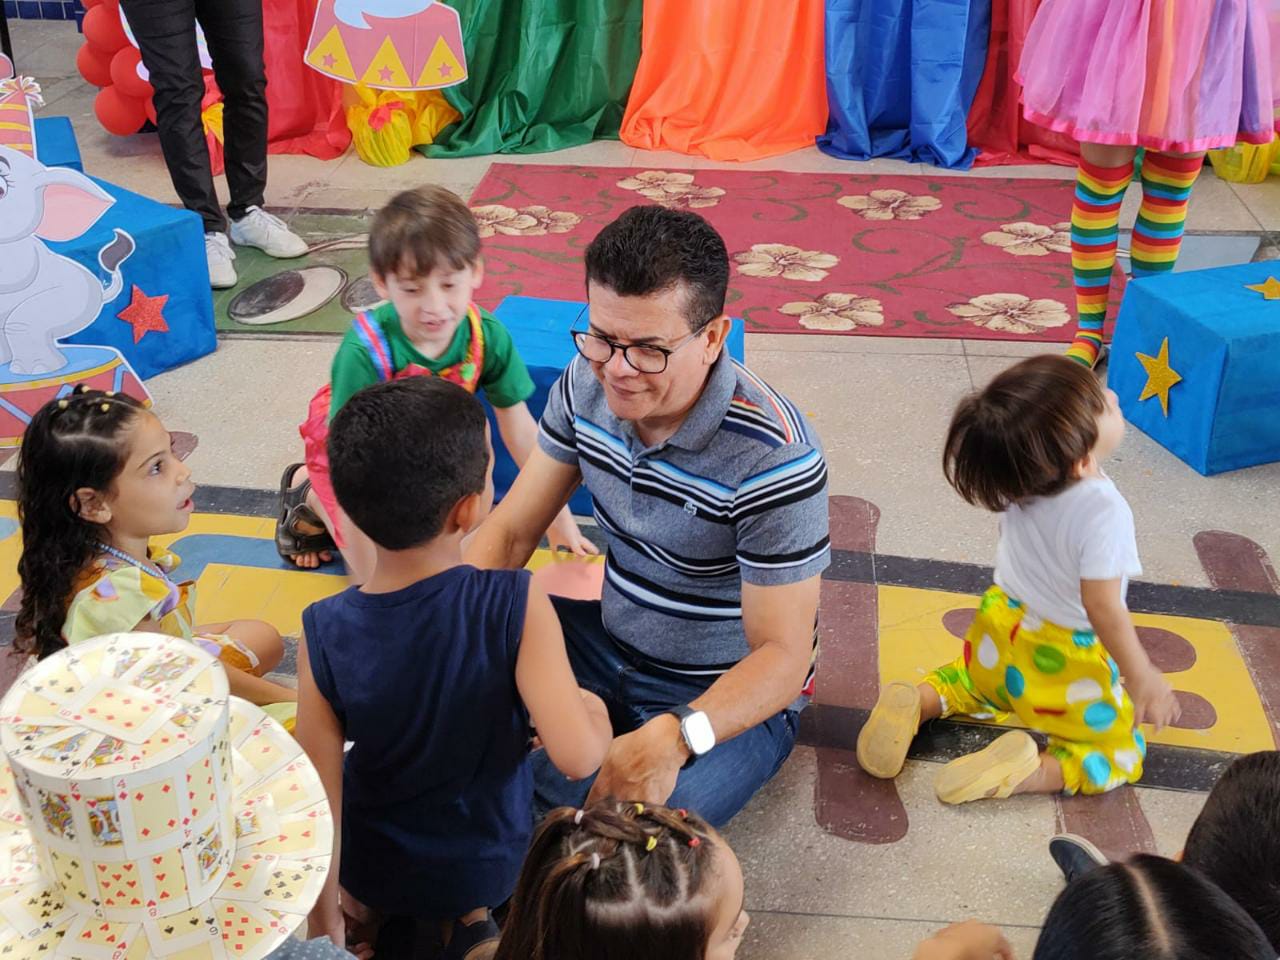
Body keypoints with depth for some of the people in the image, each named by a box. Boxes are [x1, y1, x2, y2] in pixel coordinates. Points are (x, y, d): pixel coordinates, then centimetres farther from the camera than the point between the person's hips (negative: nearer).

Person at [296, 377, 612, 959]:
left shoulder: (325, 633, -24)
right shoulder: (516, 606, -30)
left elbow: (319, 796, -18)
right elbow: (577, 756, -32)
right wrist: (595, 713, -8)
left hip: (372, 867, 2)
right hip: (489, 862, -1)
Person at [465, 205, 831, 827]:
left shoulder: (774, 456, -28)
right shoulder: (588, 383, -9)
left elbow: (783, 654, -26)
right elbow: (511, 529, -2)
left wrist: (674, 737, -44)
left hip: (730, 697, -5)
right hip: (612, 646, 6)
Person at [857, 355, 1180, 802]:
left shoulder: (1021, 475, -16)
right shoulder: (1104, 513, -34)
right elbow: (1103, 607, -31)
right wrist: (1142, 677, -19)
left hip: (1000, 635, 6)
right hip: (1063, 661, -6)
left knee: (975, 683, 36)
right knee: (1120, 754, 11)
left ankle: (920, 702, 5)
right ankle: (1028, 773, -15)